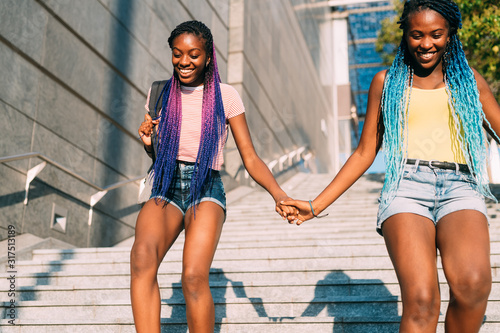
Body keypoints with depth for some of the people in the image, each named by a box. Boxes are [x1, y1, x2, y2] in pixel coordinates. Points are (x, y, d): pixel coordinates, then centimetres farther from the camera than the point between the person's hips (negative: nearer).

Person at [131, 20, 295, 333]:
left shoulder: (225, 96, 3)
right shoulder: (160, 93, 13)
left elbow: (250, 158, 2)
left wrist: (279, 195, -14)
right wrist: (148, 141, -1)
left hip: (206, 192, -2)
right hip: (166, 190, 3)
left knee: (194, 277, -27)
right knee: (142, 257, -30)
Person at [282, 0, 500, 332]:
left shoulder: (469, 80, 19)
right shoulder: (386, 82, 18)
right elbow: (365, 153, 19)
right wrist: (316, 205, 13)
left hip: (459, 189, 1)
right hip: (406, 187, 0)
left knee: (473, 283, -30)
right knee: (420, 301, -25)